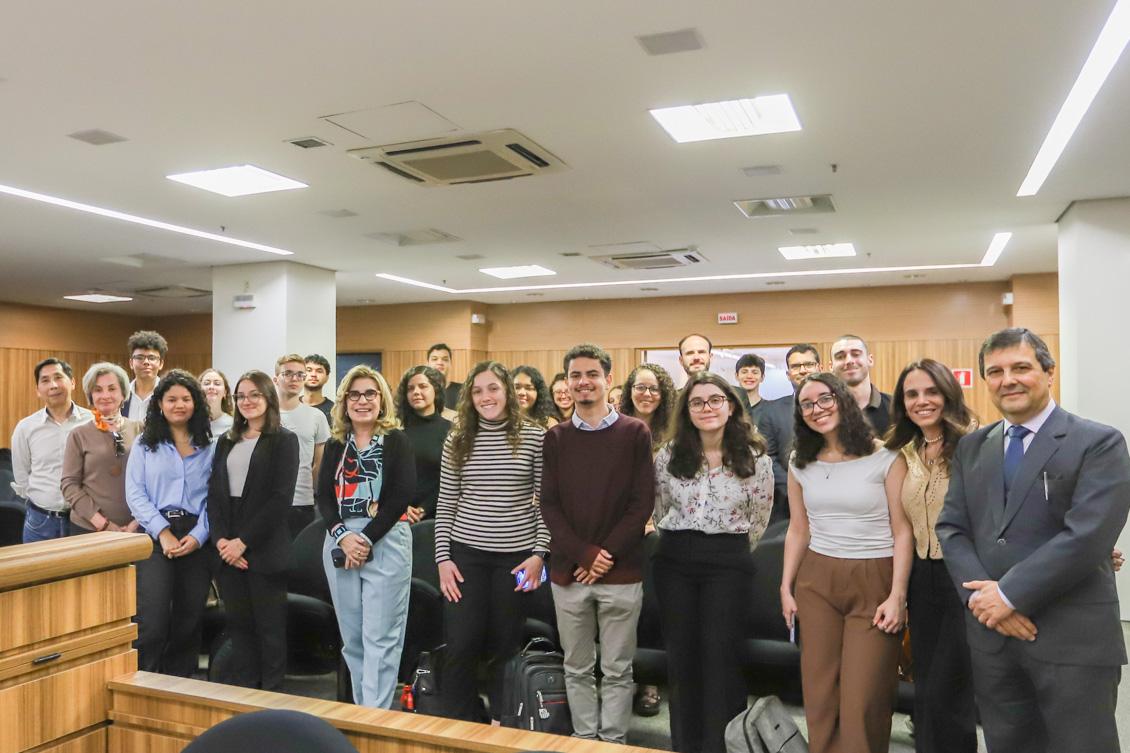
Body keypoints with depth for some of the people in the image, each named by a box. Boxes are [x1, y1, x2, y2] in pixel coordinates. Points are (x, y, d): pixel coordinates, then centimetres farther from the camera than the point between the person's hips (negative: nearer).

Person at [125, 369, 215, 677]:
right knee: (152, 624, -12)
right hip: (156, 537, -1)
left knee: (189, 620, 6)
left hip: (197, 539, 2)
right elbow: (135, 493, 0)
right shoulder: (145, 444, 8)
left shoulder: (209, 447, 10)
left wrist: (198, 535, -11)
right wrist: (163, 532, -12)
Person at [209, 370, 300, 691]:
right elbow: (214, 493, 10)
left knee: (270, 625, 1)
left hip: (264, 548, -5)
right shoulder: (226, 442, 16)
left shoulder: (284, 440, -2)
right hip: (228, 550, 5)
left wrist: (244, 541, -14)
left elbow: (281, 497, -10)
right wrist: (220, 538, -5)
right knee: (238, 622, 9)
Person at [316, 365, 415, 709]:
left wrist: (367, 538, -13)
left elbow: (402, 494, -8)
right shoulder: (335, 445, 13)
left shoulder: (397, 441, 1)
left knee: (380, 638, -6)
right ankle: (360, 710, 21)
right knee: (352, 638, 9)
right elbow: (324, 496, 5)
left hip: (386, 542, -4)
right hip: (339, 543, 4)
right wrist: (342, 536, -11)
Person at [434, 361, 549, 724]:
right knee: (461, 645, 0)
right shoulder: (457, 441, 4)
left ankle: (500, 723, 27)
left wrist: (539, 553, -7)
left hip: (516, 556, -1)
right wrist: (443, 558, 0)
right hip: (466, 554, 1)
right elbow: (446, 505, 6)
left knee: (504, 645, 8)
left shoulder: (534, 437, -2)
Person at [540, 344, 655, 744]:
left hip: (621, 571, -2)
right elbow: (549, 503, 1)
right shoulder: (556, 437, 6)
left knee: (617, 670, 8)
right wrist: (584, 554, -10)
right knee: (577, 668, 12)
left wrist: (608, 554, -12)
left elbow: (643, 501, -4)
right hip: (568, 571, 2)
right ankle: (584, 739, 28)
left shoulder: (635, 433, 0)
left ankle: (613, 742, 23)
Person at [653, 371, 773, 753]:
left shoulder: (755, 457, -3)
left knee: (720, 652, -5)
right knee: (680, 651, 7)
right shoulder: (669, 454, 1)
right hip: (675, 559, 2)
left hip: (728, 561, -2)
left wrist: (730, 547, 10)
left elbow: (760, 517, 7)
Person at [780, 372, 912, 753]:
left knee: (862, 702, -2)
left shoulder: (886, 459, -6)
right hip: (817, 581, 4)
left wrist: (897, 595, -10)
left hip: (874, 582, -4)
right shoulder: (800, 465, 8)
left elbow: (903, 532, -6)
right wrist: (786, 587, 9)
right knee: (820, 693, 6)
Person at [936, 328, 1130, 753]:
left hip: (1075, 639, -5)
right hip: (991, 631, 5)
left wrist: (1010, 593, -17)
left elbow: (1087, 535, -17)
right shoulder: (971, 448, 10)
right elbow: (951, 528, 5)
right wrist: (980, 595, -11)